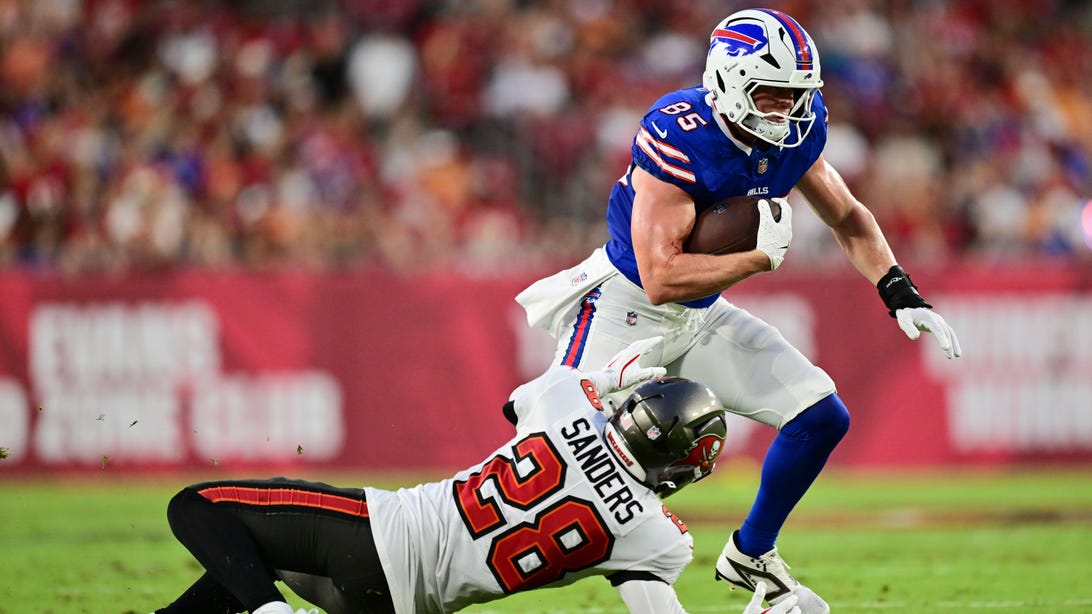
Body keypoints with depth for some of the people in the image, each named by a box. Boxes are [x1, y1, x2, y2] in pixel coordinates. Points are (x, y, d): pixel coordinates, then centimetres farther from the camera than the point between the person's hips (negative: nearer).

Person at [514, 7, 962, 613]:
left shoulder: (795, 132, -8)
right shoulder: (679, 137, -30)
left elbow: (849, 220, 10)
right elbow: (661, 278, -31)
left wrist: (900, 295, -2)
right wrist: (763, 255, -26)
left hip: (700, 317, 7)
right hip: (625, 312, -7)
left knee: (822, 417, 2)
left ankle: (751, 554, 21)